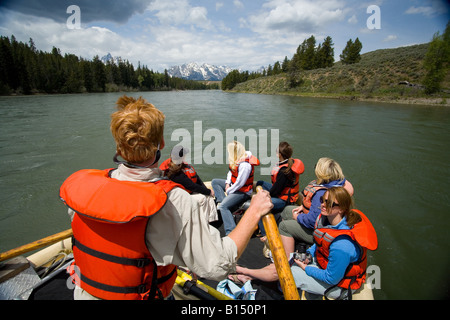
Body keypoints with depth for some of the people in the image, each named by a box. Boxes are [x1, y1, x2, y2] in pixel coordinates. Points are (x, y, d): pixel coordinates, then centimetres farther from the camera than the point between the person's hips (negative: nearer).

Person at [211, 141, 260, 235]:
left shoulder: (245, 165, -29)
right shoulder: (236, 160, -1)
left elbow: (239, 183, -26)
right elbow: (231, 172, 14)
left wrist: (228, 191, -13)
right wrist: (227, 183, 0)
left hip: (243, 191, -10)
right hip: (234, 185, 10)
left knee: (223, 207, -26)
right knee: (215, 182, 15)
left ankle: (231, 232, -29)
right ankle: (221, 201, -2)